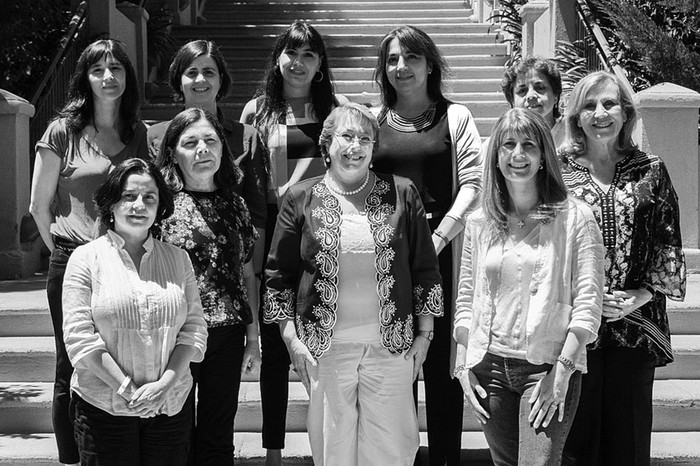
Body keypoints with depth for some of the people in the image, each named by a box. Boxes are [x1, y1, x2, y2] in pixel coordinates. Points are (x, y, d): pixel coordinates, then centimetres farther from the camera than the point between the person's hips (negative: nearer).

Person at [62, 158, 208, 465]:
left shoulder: (178, 259, 8)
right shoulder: (87, 258, -1)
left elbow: (195, 328, 4)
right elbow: (79, 336, -8)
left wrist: (165, 383, -11)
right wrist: (127, 390, -14)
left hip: (171, 405, 3)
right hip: (103, 407, -2)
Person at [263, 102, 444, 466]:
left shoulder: (402, 195, 2)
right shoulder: (301, 199, 2)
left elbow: (425, 270, 6)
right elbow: (279, 275, 4)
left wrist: (424, 335, 4)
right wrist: (291, 339, -2)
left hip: (392, 345, 0)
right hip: (324, 349, 0)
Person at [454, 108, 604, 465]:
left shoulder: (575, 218, -3)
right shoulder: (479, 222, 9)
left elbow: (588, 304, -7)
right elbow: (465, 301, 12)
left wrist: (562, 372, -14)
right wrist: (463, 368, 4)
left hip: (548, 367, -4)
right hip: (489, 367, 4)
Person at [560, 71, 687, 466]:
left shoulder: (650, 171, 5)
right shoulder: (559, 171, 1)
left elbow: (669, 243, 5)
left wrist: (643, 293, -8)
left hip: (636, 323, 1)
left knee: (629, 429, 9)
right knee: (579, 429, 6)